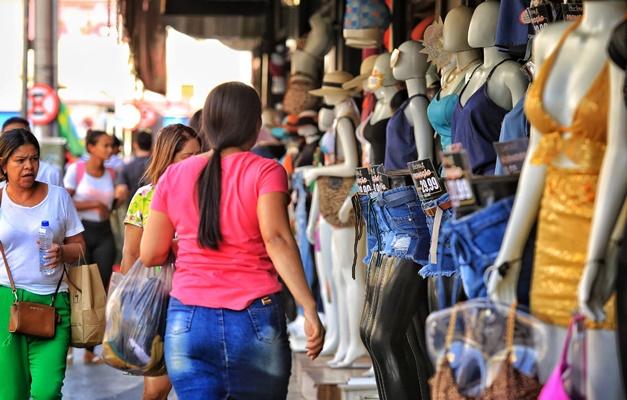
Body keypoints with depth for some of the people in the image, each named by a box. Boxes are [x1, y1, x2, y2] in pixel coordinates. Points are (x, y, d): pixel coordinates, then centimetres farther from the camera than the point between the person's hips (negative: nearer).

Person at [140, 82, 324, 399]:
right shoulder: (265, 172, -2)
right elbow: (276, 240, -15)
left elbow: (150, 254, 9)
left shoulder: (174, 175, 8)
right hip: (254, 320, -2)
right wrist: (310, 309, -18)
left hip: (187, 323, 2)